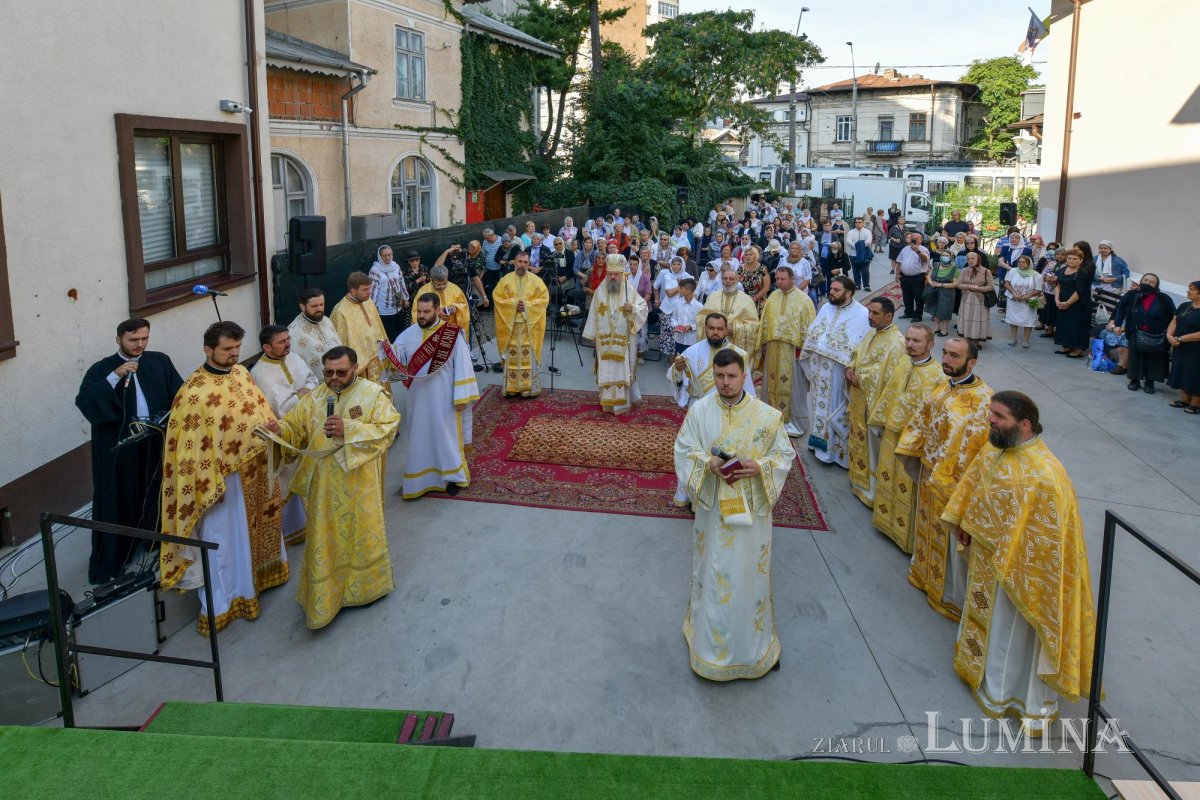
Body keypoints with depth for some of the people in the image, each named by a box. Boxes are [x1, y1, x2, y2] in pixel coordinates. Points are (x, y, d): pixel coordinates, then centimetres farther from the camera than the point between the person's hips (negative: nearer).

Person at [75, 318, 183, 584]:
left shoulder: (160, 362, 6)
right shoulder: (102, 369, -2)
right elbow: (84, 402, -15)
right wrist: (115, 377, -24)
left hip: (158, 443, 3)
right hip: (120, 449, -3)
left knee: (156, 496, 12)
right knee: (120, 500, 1)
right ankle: (112, 561, 9)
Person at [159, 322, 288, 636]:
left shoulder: (241, 372, 1)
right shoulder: (195, 391, -22)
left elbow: (259, 409, 14)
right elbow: (190, 445, -20)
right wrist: (206, 485, -20)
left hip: (253, 471, 7)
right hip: (221, 476, -7)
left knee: (252, 527, 24)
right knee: (222, 538, 3)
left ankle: (254, 578, 45)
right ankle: (220, 604, 15)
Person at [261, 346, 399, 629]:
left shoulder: (373, 394, -7)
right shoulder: (315, 397, 5)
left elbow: (386, 431, -16)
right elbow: (295, 427, 5)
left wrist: (348, 429, -26)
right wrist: (279, 429, -18)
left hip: (359, 483, -3)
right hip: (324, 484, 3)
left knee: (360, 534, 12)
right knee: (324, 539, 9)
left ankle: (364, 586, 34)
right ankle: (321, 599, 23)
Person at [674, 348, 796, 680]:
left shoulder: (766, 415, -8)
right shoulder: (699, 410, -7)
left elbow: (785, 454, -1)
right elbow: (683, 450, -1)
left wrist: (759, 467, -19)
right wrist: (708, 463, -19)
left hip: (751, 506, 0)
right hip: (713, 505, 0)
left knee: (750, 571, 11)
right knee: (713, 570, 11)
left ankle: (752, 640, 30)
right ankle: (712, 637, 28)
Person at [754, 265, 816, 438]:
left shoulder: (803, 299, -6)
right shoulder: (772, 297, 8)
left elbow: (808, 326, -7)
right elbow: (765, 322, 13)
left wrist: (803, 347, -11)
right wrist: (763, 344, 10)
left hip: (792, 348, -4)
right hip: (772, 348, 5)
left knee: (792, 385, 2)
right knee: (773, 383, 10)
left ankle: (795, 421, 12)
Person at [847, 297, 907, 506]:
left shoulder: (896, 341, -22)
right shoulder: (872, 334, 8)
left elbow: (889, 376, -25)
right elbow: (857, 355, 18)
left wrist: (860, 377, -19)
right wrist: (851, 369, -3)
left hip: (877, 404, -9)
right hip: (860, 401, 9)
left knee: (874, 445, 4)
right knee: (860, 440, 21)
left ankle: (873, 490, 17)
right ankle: (860, 479, 37)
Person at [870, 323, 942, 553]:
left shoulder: (938, 376, -24)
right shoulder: (903, 362, -2)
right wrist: (883, 420, 15)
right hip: (891, 433, 7)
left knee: (909, 488, 8)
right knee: (888, 477, 23)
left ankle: (908, 533, 26)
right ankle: (888, 519, 44)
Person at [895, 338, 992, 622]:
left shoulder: (981, 399, -26)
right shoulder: (946, 387, 1)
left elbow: (968, 444, -29)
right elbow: (923, 417, 12)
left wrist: (944, 476, -26)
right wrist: (911, 450, 7)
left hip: (953, 480, -8)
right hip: (930, 472, 8)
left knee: (951, 538, 7)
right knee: (930, 527, 26)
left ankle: (952, 595, 24)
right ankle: (927, 573, 46)